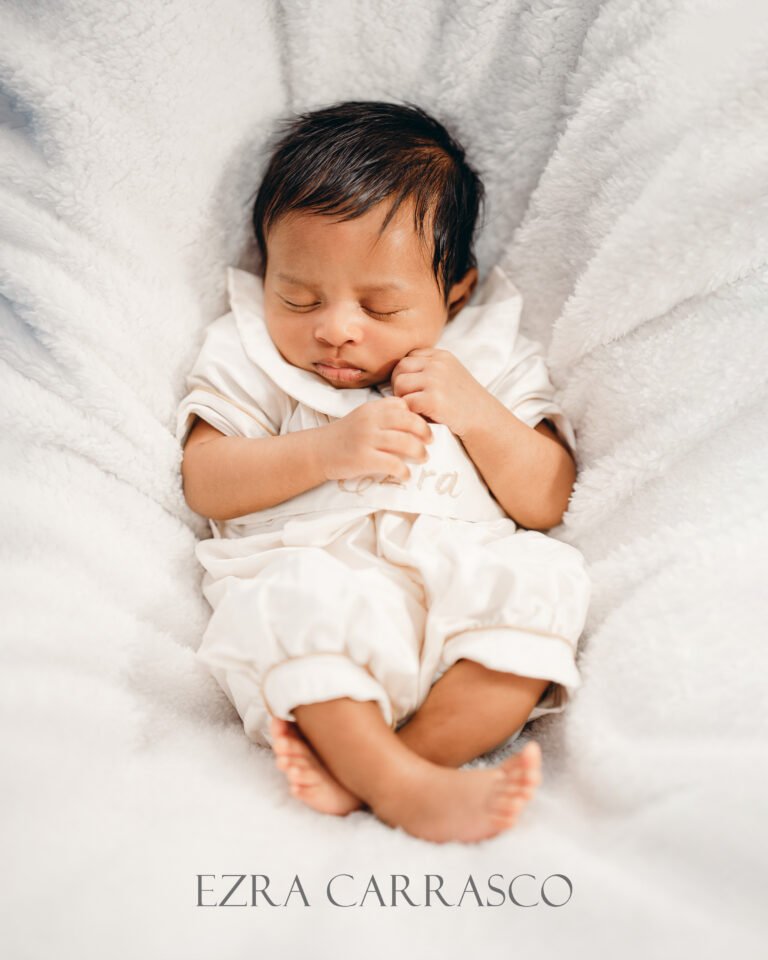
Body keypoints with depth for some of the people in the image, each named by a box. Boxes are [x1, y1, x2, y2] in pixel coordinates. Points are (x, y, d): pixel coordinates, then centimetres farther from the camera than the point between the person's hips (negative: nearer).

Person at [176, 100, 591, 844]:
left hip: (461, 588, 2)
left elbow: (546, 503, 12)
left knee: (545, 575, -28)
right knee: (296, 595, -35)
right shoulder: (253, 357, 15)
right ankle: (409, 790, -31)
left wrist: (476, 412, -4)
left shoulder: (490, 361, 17)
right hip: (316, 574, -2)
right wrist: (325, 450, -9)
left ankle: (358, 770, -29)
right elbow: (203, 483, 4)